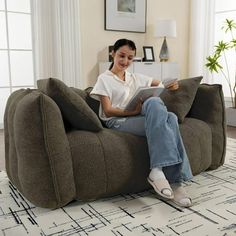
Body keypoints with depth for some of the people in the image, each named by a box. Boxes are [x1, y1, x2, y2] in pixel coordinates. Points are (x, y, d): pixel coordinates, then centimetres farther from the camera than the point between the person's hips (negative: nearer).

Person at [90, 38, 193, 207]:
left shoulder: (136, 78, 27)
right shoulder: (104, 79, 11)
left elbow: (161, 84, 28)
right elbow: (107, 111, -2)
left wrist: (173, 85, 3)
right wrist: (133, 111, -19)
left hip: (145, 119, 5)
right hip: (118, 121, -4)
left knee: (170, 117, -29)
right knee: (154, 102, -32)